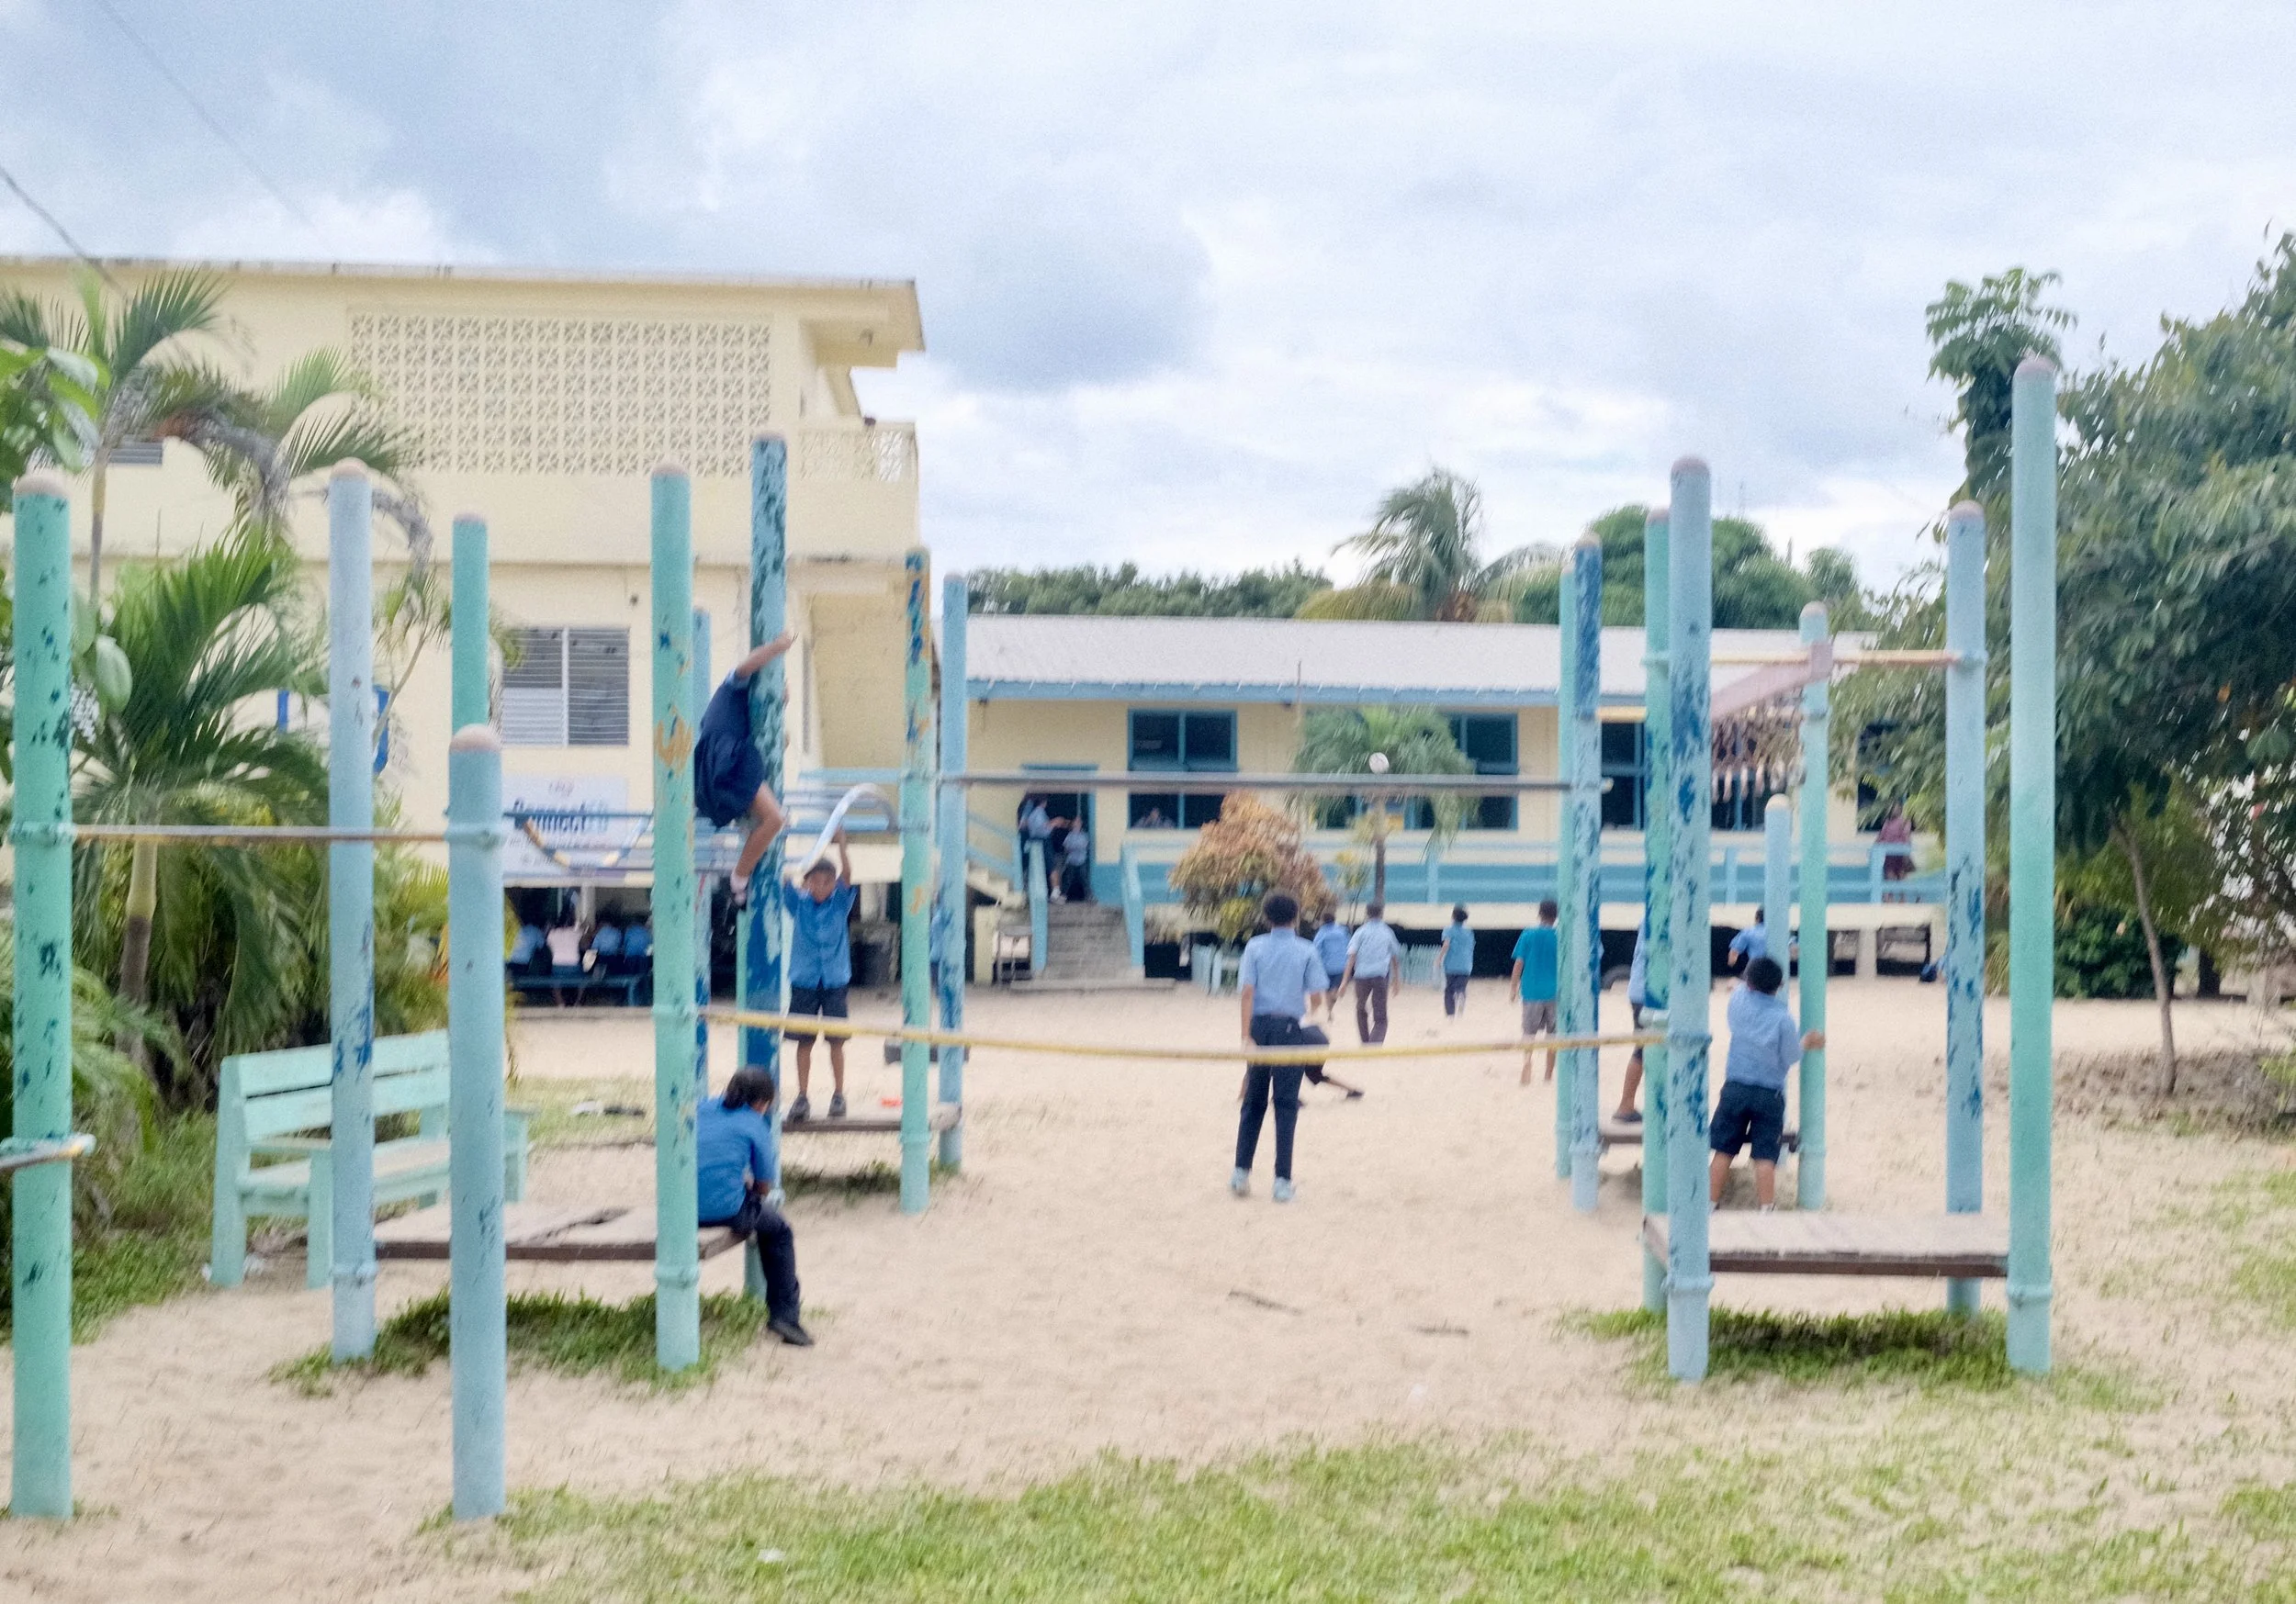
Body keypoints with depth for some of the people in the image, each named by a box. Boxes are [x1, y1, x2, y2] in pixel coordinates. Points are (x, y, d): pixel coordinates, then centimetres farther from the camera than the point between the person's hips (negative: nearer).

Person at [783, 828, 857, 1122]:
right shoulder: (799, 904, 4)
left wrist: (841, 844, -29)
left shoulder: (840, 904, 2)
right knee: (804, 1041, 3)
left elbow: (847, 875, -13)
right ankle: (802, 1097, 8)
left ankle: (838, 1095, 10)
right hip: (804, 979, 1)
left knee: (836, 1041, 1)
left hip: (835, 979, -1)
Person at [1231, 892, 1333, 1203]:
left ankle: (1241, 1172, 12)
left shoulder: (1255, 947, 2)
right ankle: (1282, 1181, 1)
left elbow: (1247, 992, -7)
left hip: (1260, 1027, 1)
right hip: (1290, 1029, -1)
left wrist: (1247, 1036, -11)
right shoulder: (1306, 951, 1)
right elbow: (1317, 996, -3)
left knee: (1253, 1102, 14)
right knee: (1286, 1105, 3)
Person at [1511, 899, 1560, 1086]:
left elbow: (1519, 964, -3)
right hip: (1554, 992, 1)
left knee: (1529, 1032, 3)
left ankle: (1527, 1066, -20)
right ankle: (1549, 1074, 13)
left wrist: (1514, 988, 6)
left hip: (1532, 991, 0)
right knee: (1552, 1035, 11)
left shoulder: (1528, 935, -2)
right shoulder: (1561, 937, -1)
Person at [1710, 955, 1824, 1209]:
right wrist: (1806, 1041, 14)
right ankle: (1767, 1209, 2)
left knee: (1723, 1152, 8)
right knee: (1765, 1157, 1)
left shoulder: (1738, 1000, -5)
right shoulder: (1783, 1017, -14)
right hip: (1769, 1094, -3)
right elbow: (1791, 1058, -3)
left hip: (1734, 1089, 3)